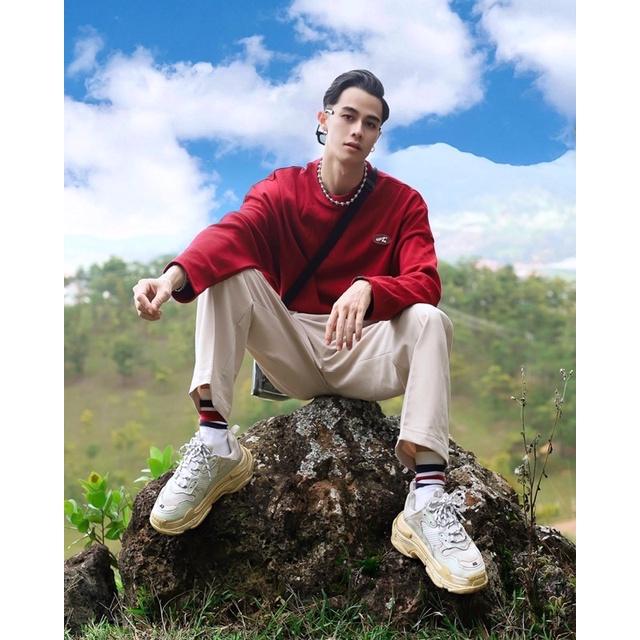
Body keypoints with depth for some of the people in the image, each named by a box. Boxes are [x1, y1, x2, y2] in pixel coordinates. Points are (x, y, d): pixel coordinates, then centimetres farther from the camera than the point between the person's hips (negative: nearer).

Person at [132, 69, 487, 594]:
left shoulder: (404, 203, 0)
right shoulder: (282, 190, 1)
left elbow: (426, 284, -15)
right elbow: (229, 235, -20)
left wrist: (367, 290, -38)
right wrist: (175, 275, -42)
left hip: (366, 357, -1)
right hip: (293, 354, 1)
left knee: (430, 320, -28)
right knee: (226, 273, -18)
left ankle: (428, 502, -39)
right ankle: (215, 445, -27)